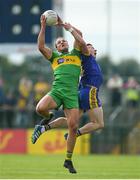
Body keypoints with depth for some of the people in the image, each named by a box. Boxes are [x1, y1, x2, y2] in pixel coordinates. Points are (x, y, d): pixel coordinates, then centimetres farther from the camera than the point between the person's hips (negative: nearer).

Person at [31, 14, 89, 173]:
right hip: (56, 91, 0)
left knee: (73, 126, -8)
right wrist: (43, 27, 6)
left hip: (72, 94, 0)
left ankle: (68, 160, 6)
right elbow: (41, 47, 8)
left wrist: (65, 26, 10)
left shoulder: (76, 54, 23)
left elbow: (81, 41, 7)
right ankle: (48, 119, 10)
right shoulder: (54, 57, 22)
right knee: (40, 108, -30)